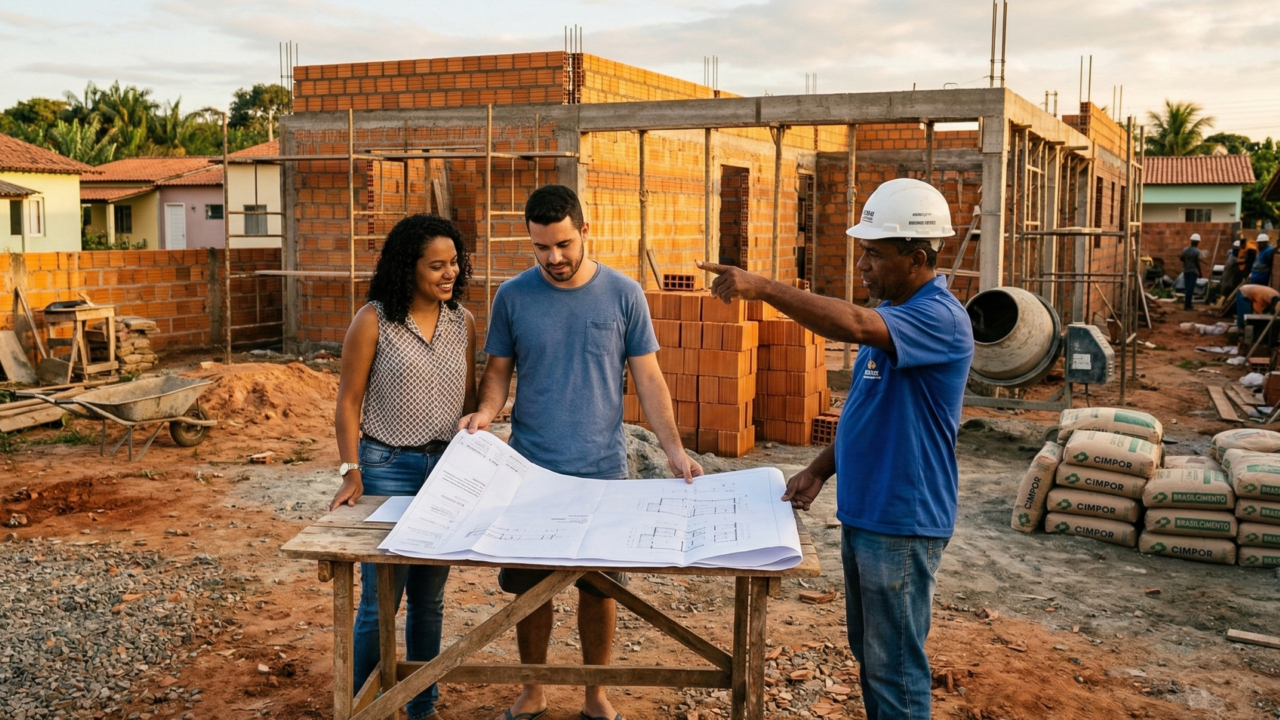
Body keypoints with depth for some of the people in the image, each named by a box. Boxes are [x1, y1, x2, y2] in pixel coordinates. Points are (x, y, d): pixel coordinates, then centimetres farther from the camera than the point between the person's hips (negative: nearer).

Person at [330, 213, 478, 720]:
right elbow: (349, 401, -5)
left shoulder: (463, 323, 5)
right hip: (387, 468, -4)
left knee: (429, 598, 13)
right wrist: (351, 472, -11)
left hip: (447, 469, 4)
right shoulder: (373, 321, -7)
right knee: (381, 600, 0)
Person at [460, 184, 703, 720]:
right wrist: (486, 411, -15)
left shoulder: (623, 294, -2)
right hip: (531, 471, 1)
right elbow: (499, 370, 6)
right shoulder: (513, 295, -1)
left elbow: (648, 379, 0)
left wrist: (674, 450, -10)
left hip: (602, 471, 0)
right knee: (530, 586, 10)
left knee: (599, 586, 10)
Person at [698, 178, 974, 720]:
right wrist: (820, 469, 8)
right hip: (862, 513, 9)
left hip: (901, 524, -9)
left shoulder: (940, 318, -20)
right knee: (869, 654, 19)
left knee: (895, 665, 3)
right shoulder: (890, 313, 10)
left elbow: (853, 325, -38)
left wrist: (762, 287, -36)